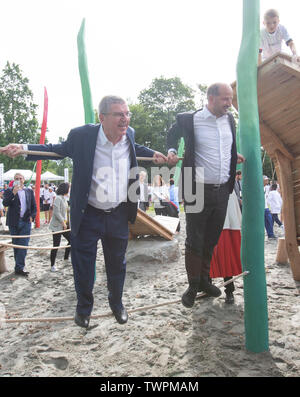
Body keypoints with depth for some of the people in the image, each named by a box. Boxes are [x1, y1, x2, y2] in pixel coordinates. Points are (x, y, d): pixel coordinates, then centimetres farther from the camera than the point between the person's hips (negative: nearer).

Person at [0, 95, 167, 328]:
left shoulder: (129, 134, -3)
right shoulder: (82, 135, -15)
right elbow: (60, 149, 4)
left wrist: (153, 155, 9)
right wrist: (23, 149, -5)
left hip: (119, 215, 3)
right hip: (88, 215, -3)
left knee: (117, 264, 18)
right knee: (83, 265, 11)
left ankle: (116, 302, 44)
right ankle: (84, 307, 37)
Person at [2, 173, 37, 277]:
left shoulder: (29, 191, 11)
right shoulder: (9, 191, 4)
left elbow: (34, 206, 13)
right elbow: (5, 203, -12)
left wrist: (32, 216, -2)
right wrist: (13, 193, -23)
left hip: (26, 222, 1)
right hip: (14, 222, -1)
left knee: (23, 245, -6)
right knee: (16, 245, 8)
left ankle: (19, 268, -4)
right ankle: (19, 266, 17)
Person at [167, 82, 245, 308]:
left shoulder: (229, 119, 10)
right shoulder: (189, 120, -6)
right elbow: (173, 134, 12)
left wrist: (235, 157, 15)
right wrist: (171, 151, -4)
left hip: (222, 191, 5)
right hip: (198, 190, -5)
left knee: (212, 239, 14)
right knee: (195, 241, 2)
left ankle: (204, 280, 30)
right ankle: (193, 286, 18)